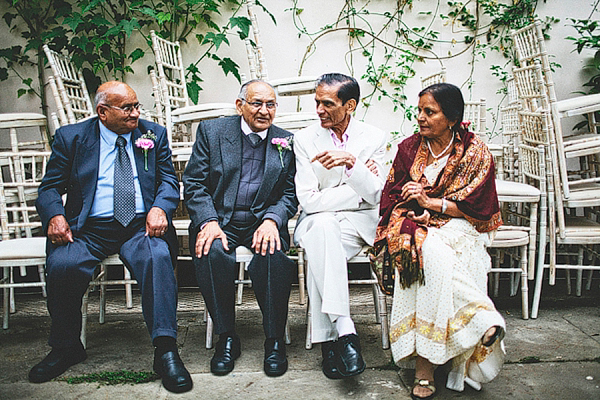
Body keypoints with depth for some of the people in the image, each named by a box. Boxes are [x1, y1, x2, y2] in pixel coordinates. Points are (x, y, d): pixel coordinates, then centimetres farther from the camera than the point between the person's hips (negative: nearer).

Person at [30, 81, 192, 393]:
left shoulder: (154, 134, 12)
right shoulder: (70, 137, 10)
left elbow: (169, 181, 9)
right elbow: (49, 188, 9)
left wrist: (160, 208, -14)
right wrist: (55, 216, -14)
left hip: (141, 226, 0)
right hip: (90, 227, 1)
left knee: (157, 257, -32)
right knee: (62, 265, -27)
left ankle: (165, 349, -26)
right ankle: (66, 348, -2)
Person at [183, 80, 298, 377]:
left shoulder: (286, 142, 8)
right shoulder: (211, 131, 4)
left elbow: (290, 194, 5)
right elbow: (193, 184, 0)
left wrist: (271, 220, -16)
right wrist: (208, 221, -17)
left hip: (263, 221, 0)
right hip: (218, 219, 0)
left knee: (273, 255, -31)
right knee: (212, 253, -32)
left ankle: (275, 341, -12)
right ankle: (226, 338, -11)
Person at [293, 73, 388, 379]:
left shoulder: (375, 138, 2)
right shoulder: (305, 139, 0)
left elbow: (376, 196, -8)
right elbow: (309, 200, -9)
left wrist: (351, 161, -24)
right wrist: (357, 192, -8)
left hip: (359, 222, 0)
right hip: (316, 222, 0)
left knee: (320, 250, -32)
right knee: (323, 225, -37)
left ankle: (326, 337, -24)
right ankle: (344, 330, -37)